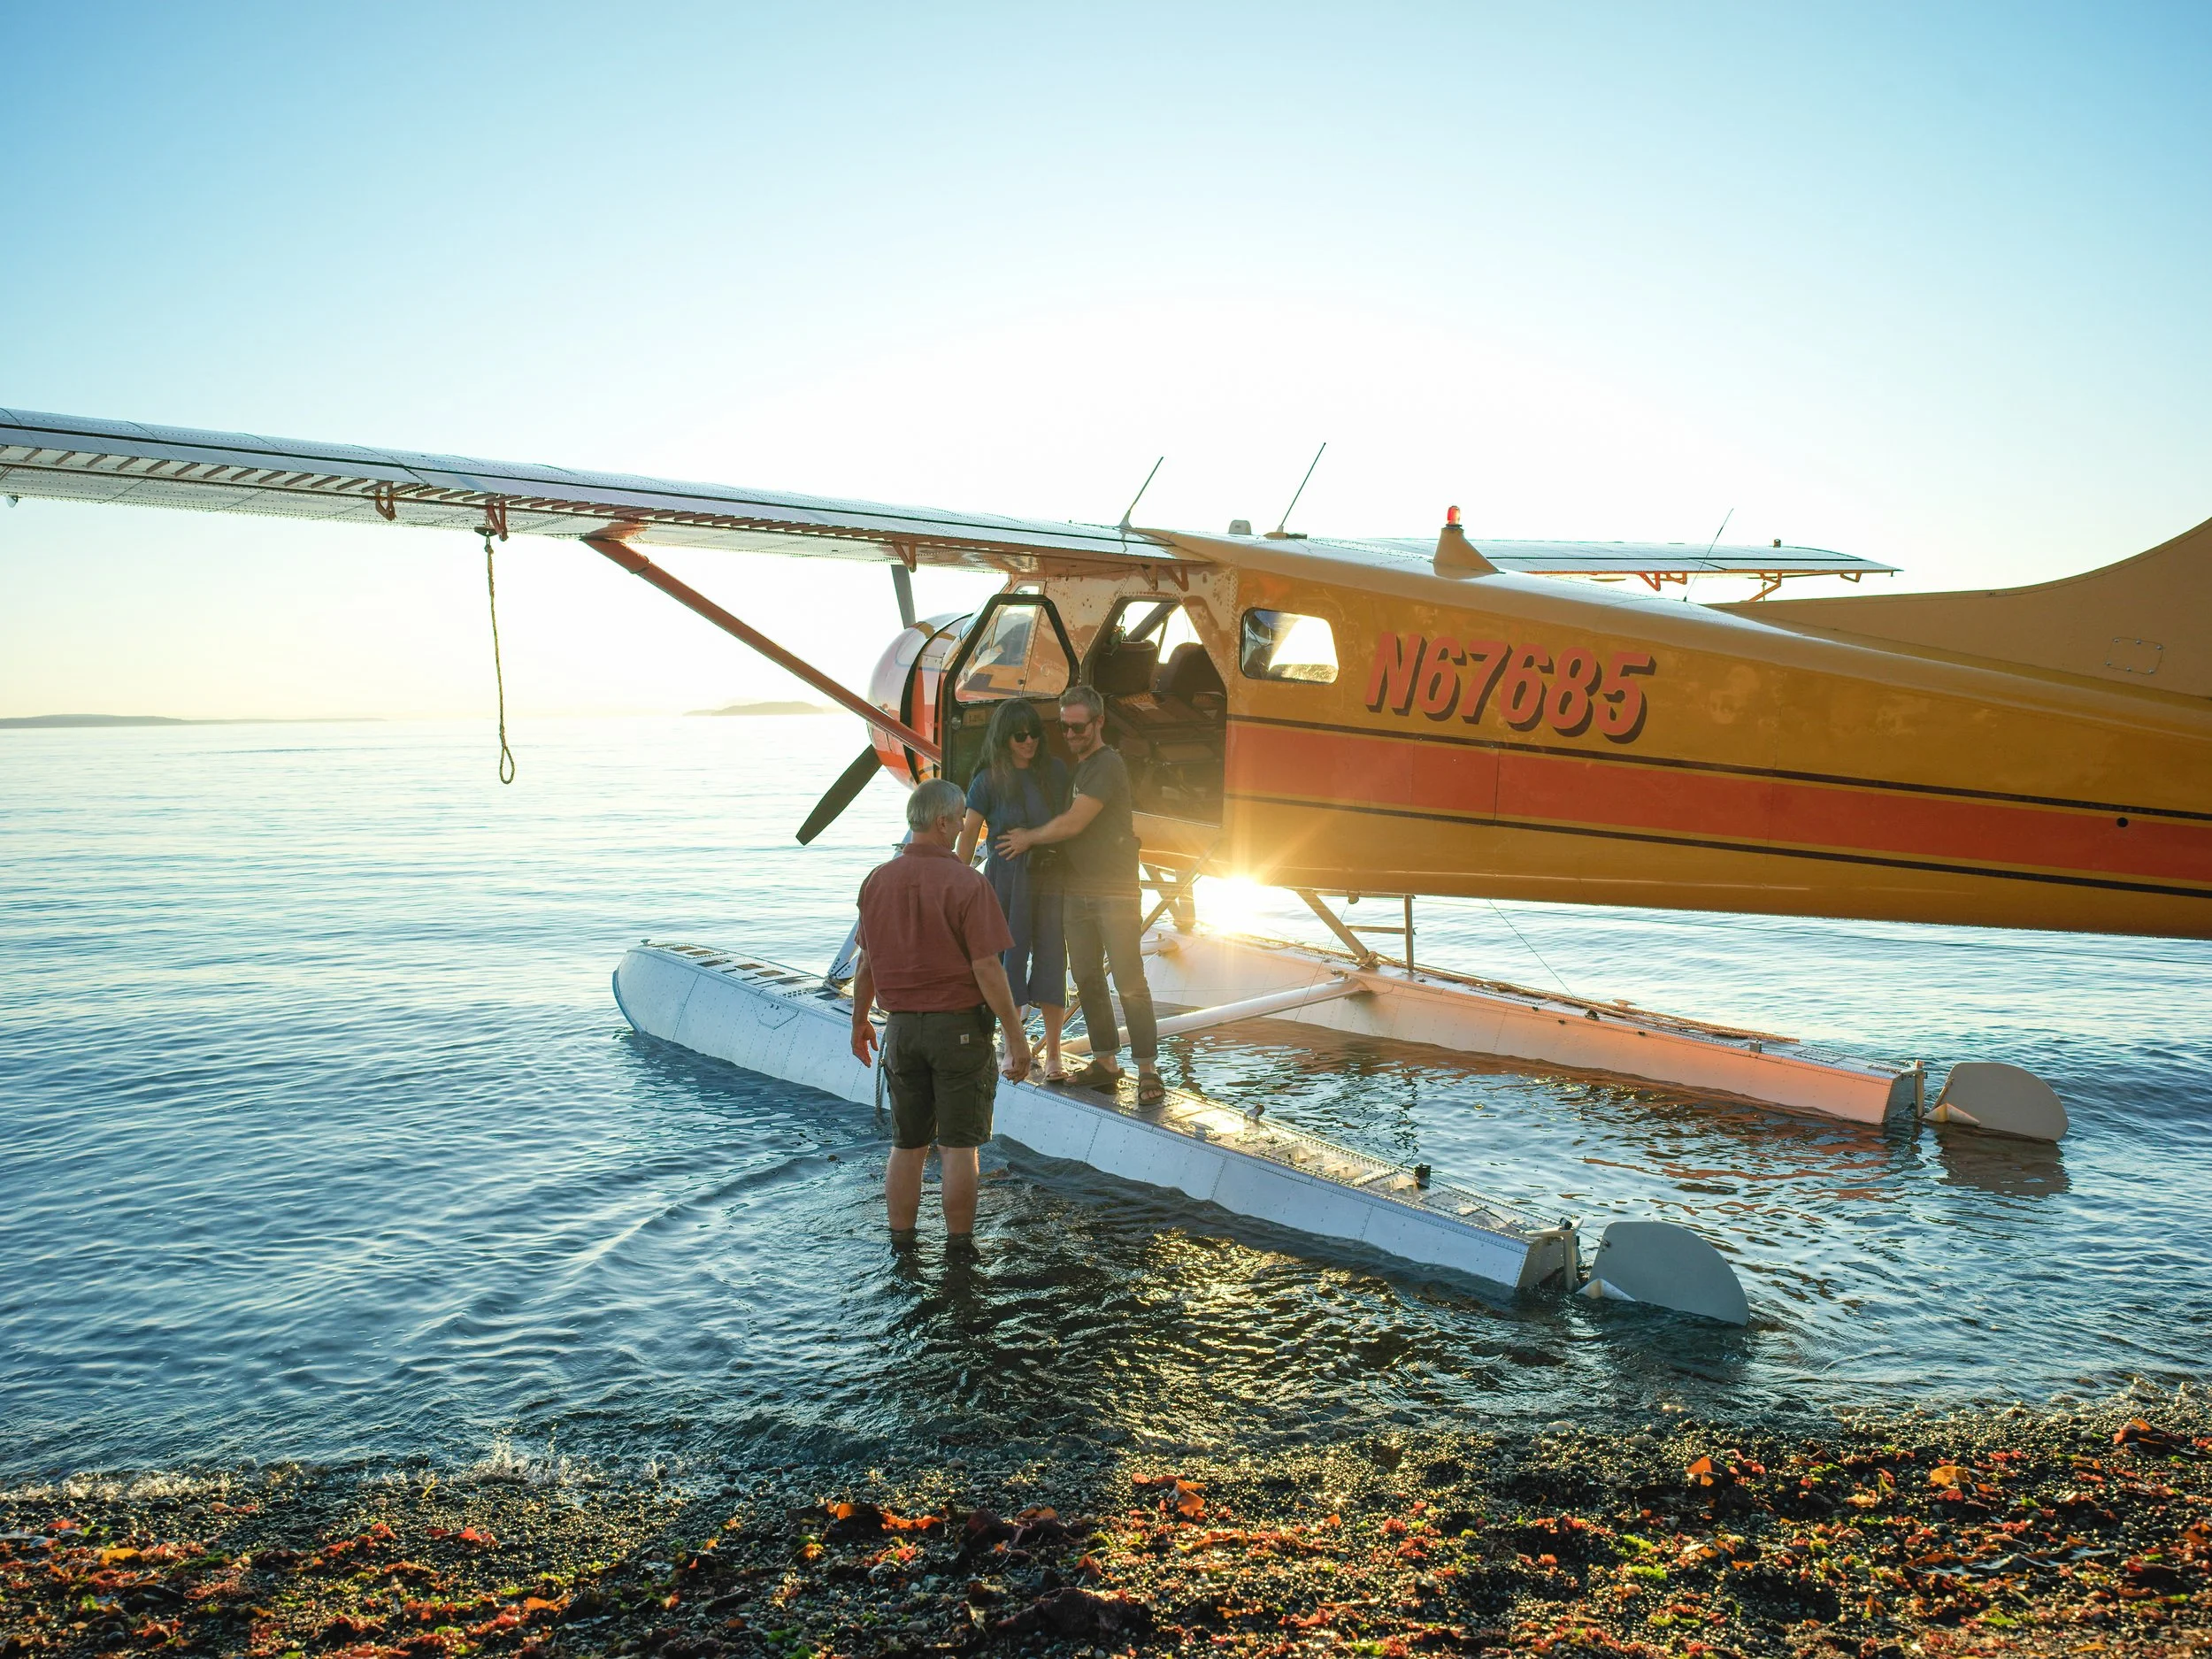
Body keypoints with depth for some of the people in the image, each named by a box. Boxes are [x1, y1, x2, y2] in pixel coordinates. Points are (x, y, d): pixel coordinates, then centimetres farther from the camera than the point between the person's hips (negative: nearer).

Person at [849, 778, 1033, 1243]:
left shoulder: (877, 881, 2)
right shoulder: (966, 884, -14)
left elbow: (866, 962, 9)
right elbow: (987, 968, -16)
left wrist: (859, 1021, 23)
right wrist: (1016, 1037, -10)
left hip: (902, 1026, 5)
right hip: (960, 1025, -4)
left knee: (906, 1144, 14)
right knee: (958, 1145, 4)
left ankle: (901, 1245, 20)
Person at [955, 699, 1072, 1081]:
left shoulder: (1055, 770, 3)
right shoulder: (988, 781, -3)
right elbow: (969, 835, -2)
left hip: (1048, 877, 1)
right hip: (1005, 878, -1)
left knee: (1050, 959, 0)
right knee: (1009, 958, 3)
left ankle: (1053, 1055, 7)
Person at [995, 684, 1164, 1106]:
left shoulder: (1108, 766, -12)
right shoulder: (1071, 767, 15)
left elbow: (1073, 823, -16)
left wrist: (1029, 838, -3)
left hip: (1115, 893, -8)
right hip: (1076, 892, 8)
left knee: (1129, 983, -7)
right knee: (1087, 980, 8)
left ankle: (1148, 1070, -4)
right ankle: (1105, 1061, 16)